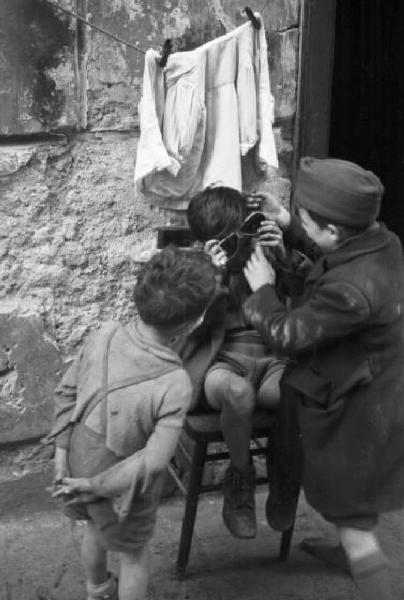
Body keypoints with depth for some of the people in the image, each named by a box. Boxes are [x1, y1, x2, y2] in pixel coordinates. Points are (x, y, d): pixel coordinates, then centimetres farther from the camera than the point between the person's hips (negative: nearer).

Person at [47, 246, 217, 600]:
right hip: (122, 487, -6)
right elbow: (152, 462, -29)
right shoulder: (175, 385, -31)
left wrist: (62, 449, -1)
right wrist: (96, 487, -18)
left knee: (95, 527, 35)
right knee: (134, 554, 24)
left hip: (79, 463, 6)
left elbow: (68, 391, -7)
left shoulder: (105, 337, -19)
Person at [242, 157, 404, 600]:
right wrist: (287, 225, 6)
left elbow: (285, 334, -25)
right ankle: (349, 552, 60)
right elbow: (335, 255, 13)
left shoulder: (352, 290, -38)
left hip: (358, 415, -9)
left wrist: (262, 290, -8)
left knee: (350, 520, 8)